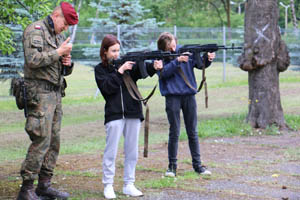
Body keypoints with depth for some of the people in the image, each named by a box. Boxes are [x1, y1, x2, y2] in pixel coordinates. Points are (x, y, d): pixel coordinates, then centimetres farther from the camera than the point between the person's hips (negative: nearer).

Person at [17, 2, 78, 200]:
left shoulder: (58, 36, 20)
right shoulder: (35, 30, -6)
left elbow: (65, 71, 26)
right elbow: (33, 60, -22)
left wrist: (68, 63, 4)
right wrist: (59, 52, -15)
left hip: (56, 93, 9)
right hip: (40, 93, -9)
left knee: (54, 141, 8)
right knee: (41, 141, -13)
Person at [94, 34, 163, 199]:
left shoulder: (127, 63, 10)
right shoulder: (100, 69, 4)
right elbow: (107, 88, -10)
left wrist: (154, 67, -28)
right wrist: (120, 71, -17)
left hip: (133, 112, 3)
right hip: (114, 114, -3)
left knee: (132, 151, 6)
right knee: (111, 151, -2)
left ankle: (129, 185, 14)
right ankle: (108, 185, 6)